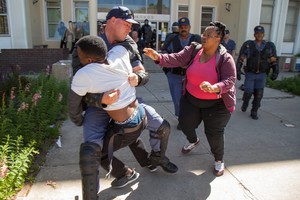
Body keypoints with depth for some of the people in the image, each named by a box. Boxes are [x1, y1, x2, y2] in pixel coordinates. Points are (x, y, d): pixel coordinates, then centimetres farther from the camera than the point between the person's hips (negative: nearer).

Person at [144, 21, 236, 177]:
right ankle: (193, 141, 51)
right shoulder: (193, 50, -8)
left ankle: (219, 160, 33)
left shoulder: (225, 58, -18)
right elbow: (176, 59, -18)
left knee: (214, 133, 3)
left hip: (216, 104, -4)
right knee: (185, 123, 14)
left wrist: (214, 88, -44)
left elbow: (230, 80, -24)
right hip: (191, 99, 4)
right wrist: (158, 57, -36)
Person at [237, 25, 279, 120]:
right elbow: (240, 59, -6)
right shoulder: (248, 44, -4)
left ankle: (254, 112, 17)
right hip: (250, 74, -1)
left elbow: (274, 60, 5)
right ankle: (245, 103, 30)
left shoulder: (270, 46, 1)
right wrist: (238, 70, -13)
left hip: (262, 75, 2)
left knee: (258, 94, 2)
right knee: (248, 92, -4)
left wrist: (275, 72, -2)